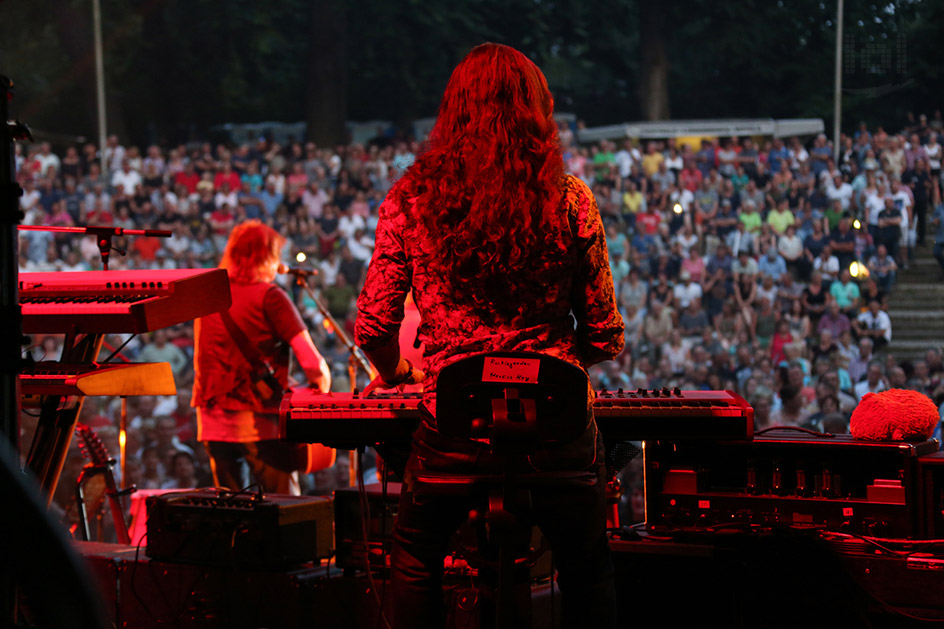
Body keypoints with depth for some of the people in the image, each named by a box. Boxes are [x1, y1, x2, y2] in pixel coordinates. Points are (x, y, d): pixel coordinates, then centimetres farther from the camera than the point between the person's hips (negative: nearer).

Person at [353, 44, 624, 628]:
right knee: (588, 572, 23)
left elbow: (373, 328, -3)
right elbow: (605, 337, -2)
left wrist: (398, 372, 19)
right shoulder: (571, 201, -3)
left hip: (454, 431, 0)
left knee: (415, 561, 26)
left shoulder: (411, 199, -3)